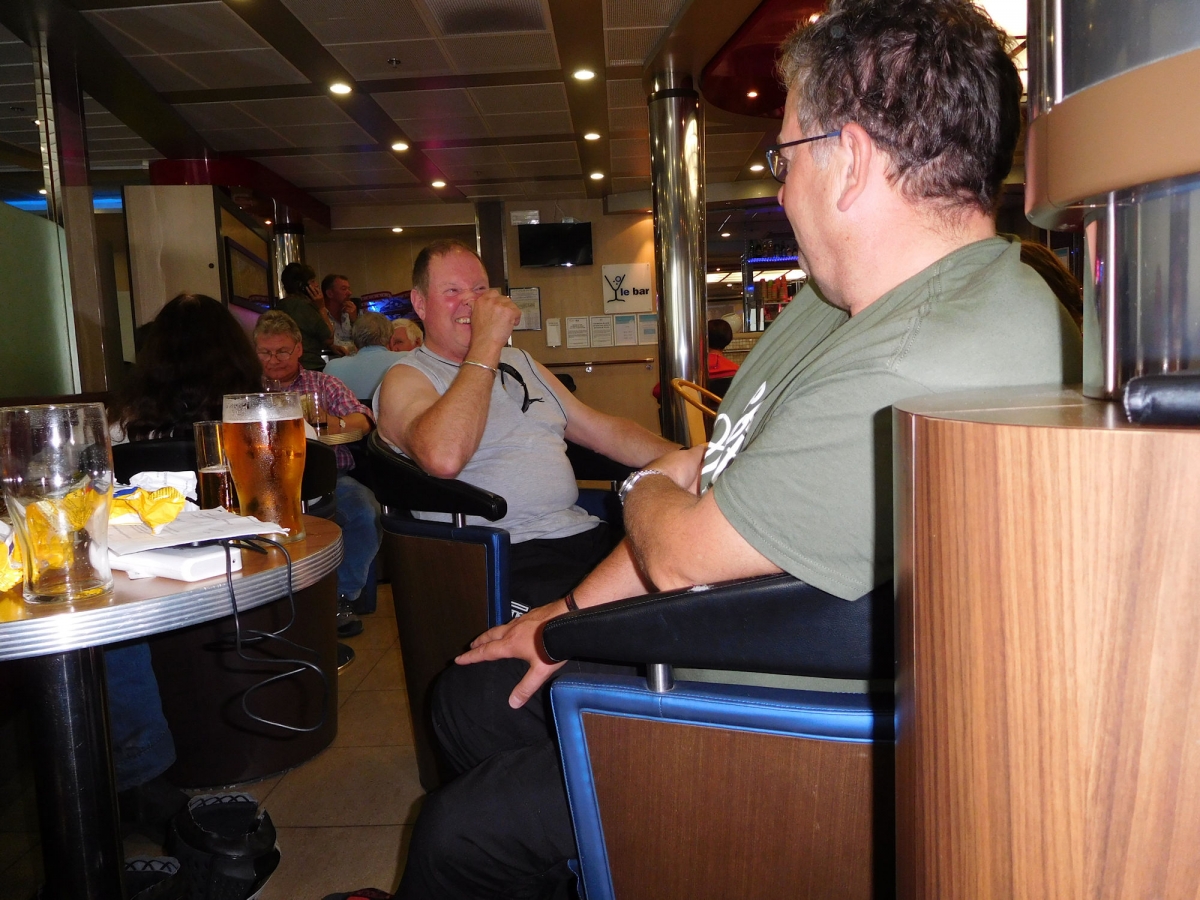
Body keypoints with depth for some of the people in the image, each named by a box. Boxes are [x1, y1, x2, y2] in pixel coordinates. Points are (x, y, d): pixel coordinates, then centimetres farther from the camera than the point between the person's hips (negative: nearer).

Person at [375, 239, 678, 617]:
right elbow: (444, 458, -22)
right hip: (503, 559, -7)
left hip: (583, 536, 8)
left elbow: (604, 430, 24)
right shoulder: (406, 379, 2)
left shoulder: (519, 361, 25)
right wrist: (487, 342, -14)